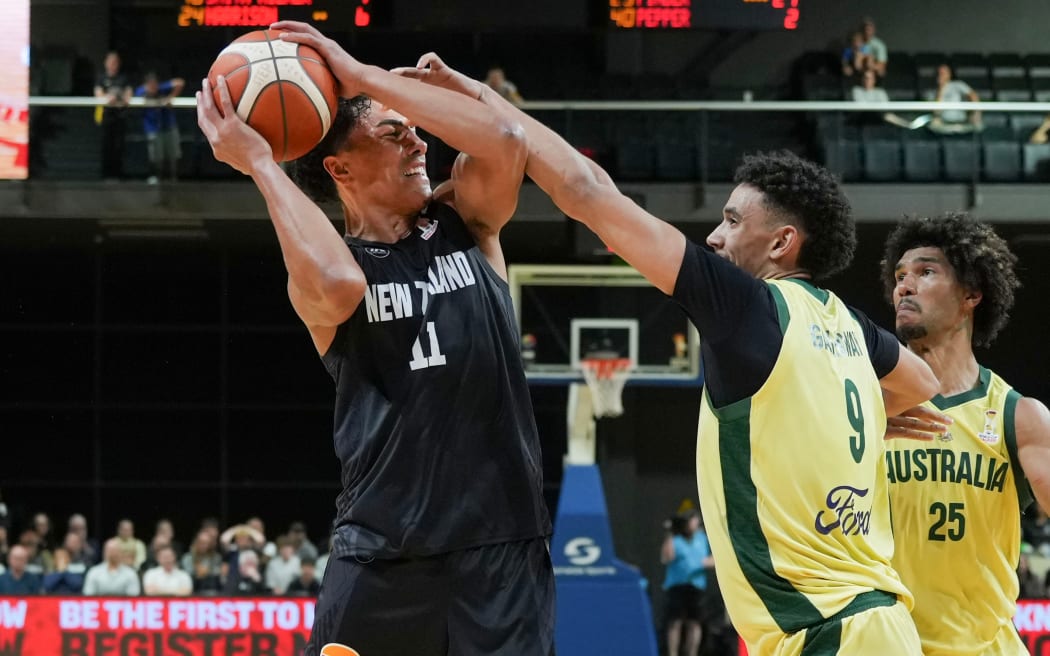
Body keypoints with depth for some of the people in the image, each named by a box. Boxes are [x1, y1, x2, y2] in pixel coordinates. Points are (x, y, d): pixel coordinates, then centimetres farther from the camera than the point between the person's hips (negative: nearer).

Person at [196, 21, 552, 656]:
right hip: (383, 553, -2)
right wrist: (260, 164, -17)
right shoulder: (318, 276, 0)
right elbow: (338, 288, -26)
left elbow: (507, 139, -11)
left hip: (501, 541, 2)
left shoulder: (464, 223, 9)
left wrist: (362, 75, -10)